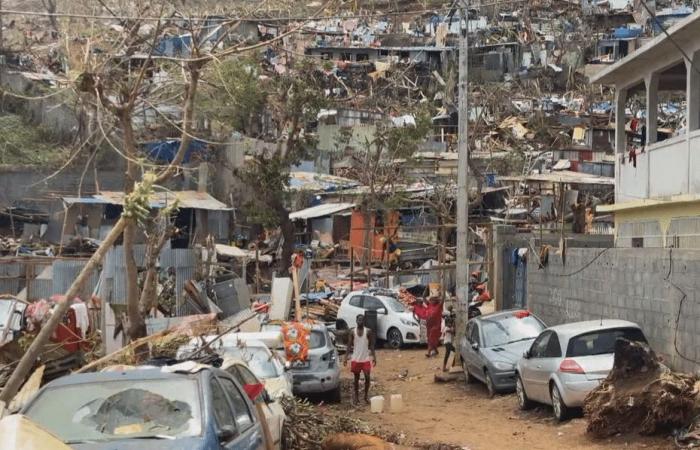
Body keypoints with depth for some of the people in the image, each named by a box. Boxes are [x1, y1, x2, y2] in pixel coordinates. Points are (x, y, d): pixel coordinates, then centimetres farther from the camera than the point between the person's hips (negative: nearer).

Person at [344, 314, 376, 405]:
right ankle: (356, 395, 20)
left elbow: (371, 345, 1)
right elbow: (349, 345, 2)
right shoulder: (353, 332, 0)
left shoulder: (368, 331, -2)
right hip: (355, 359, 1)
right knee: (356, 378, 7)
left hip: (366, 359, -1)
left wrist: (374, 357, -6)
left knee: (367, 377, -6)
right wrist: (346, 357, -5)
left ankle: (366, 395, 11)